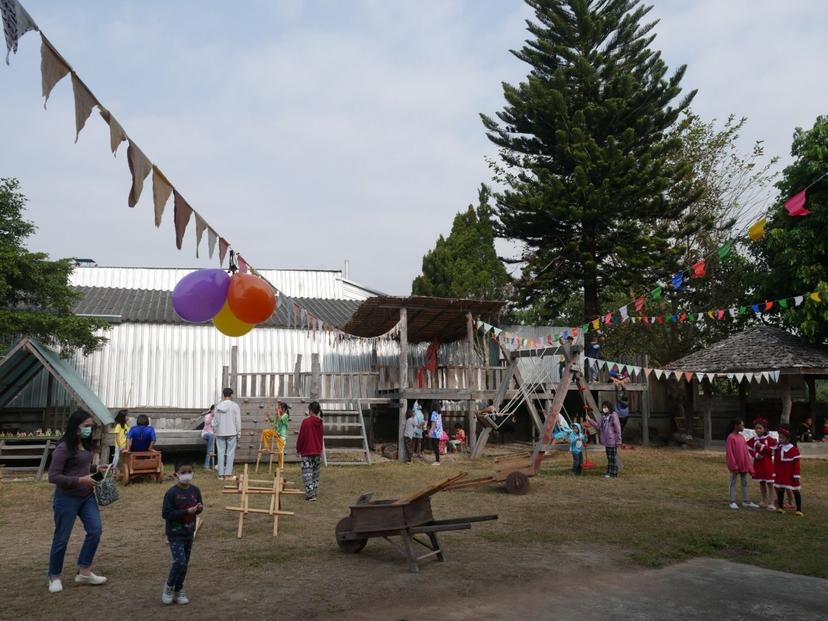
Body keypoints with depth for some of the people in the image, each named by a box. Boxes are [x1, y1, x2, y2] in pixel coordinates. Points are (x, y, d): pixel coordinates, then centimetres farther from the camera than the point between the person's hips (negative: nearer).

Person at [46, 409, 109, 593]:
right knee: (61, 538, 5)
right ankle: (54, 577, 22)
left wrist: (96, 468, 3)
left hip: (87, 496, 7)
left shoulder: (85, 445, 5)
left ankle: (84, 572, 13)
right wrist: (80, 480, -24)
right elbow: (53, 477, -20)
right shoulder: (63, 448, -18)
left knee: (95, 530, 1)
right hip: (67, 498, -7)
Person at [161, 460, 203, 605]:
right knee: (179, 562, -14)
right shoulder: (171, 493, -18)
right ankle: (169, 587, 11)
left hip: (189, 532, 6)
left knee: (185, 563, 13)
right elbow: (165, 514, -21)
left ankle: (179, 590, 28)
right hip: (175, 533, -5)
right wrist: (186, 512, -26)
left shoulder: (195, 490, -1)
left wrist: (199, 508, -12)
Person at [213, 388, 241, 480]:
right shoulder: (234, 406, -6)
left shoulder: (218, 406, 2)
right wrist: (239, 434, 4)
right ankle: (228, 473, -1)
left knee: (220, 452, 7)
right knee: (230, 453, 1)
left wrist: (215, 433, 16)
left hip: (220, 433, 3)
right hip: (231, 433, -3)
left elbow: (215, 422, 6)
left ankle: (220, 474, 8)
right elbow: (238, 421, -5)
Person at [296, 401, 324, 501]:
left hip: (307, 452, -6)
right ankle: (315, 492, 23)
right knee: (316, 473, 16)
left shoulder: (306, 421, -14)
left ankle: (310, 494, -8)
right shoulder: (320, 423, 4)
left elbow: (301, 436, -10)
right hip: (318, 451, 6)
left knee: (307, 473, -3)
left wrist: (298, 449, 0)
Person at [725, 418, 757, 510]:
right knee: (733, 483, 2)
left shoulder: (742, 437, 8)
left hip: (743, 465, 7)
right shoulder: (731, 437, -14)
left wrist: (748, 464, 8)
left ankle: (745, 501, 20)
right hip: (735, 465, -7)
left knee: (745, 483, 12)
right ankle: (732, 502, 7)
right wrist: (733, 465, -18)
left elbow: (746, 451, 12)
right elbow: (729, 452, -15)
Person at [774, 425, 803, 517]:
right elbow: (776, 463, 7)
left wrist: (796, 476, -12)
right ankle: (780, 507, 21)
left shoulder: (794, 449, -11)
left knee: (796, 491, 1)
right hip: (780, 474, 5)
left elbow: (796, 464, -11)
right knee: (780, 490, 10)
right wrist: (775, 474, 6)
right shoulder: (778, 449, 4)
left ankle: (799, 510, 5)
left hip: (790, 474, -5)